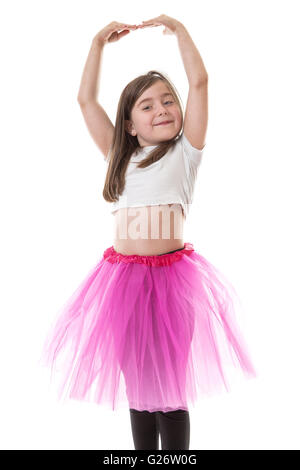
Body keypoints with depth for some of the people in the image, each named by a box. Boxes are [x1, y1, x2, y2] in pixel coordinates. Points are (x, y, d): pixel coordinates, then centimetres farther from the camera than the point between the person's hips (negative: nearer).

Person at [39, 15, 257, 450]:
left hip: (172, 275, -3)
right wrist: (99, 42, 16)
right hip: (123, 277, 3)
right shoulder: (121, 156, 12)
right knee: (138, 384, 14)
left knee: (171, 387, 6)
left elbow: (199, 81, -2)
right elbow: (86, 99, 14)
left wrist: (177, 28, 5)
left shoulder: (185, 152, 4)